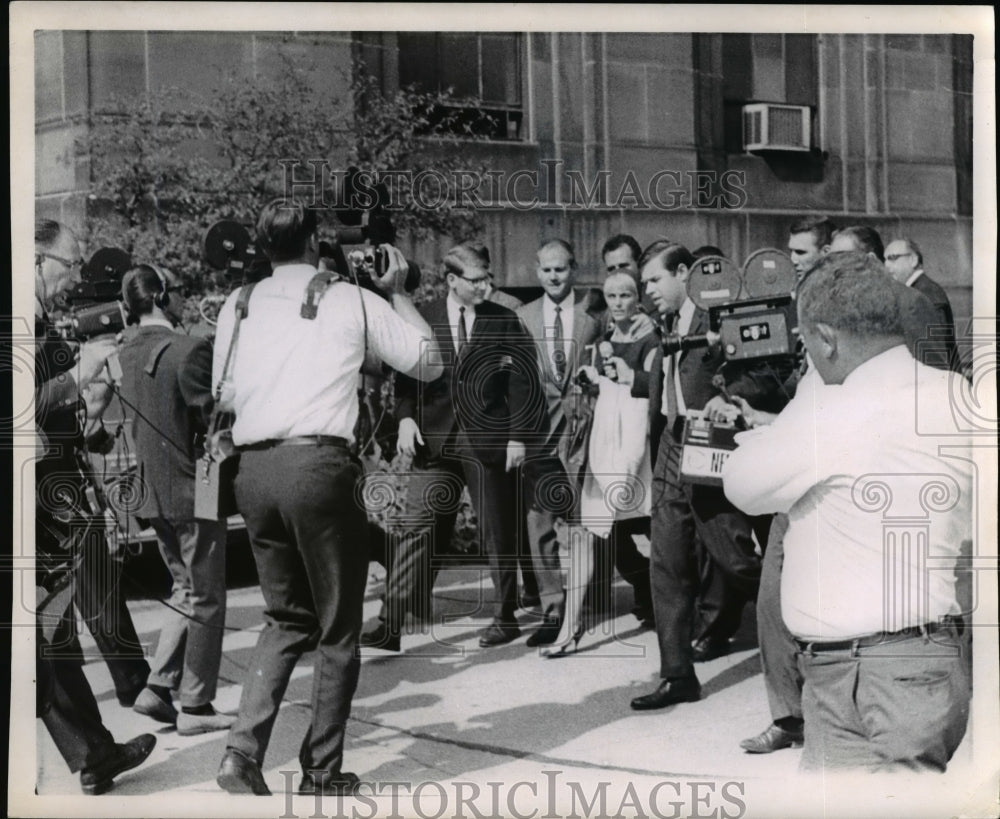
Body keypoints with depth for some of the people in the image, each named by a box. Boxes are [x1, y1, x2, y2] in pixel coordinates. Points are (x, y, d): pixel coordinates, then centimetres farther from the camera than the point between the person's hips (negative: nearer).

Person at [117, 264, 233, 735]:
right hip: (194, 490, -7)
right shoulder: (190, 350, -18)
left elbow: (136, 424, 13)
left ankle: (158, 687, 15)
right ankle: (195, 707, 11)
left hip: (154, 495, 7)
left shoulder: (126, 356, 6)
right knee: (206, 600, 5)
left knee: (186, 592, 21)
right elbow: (213, 420, -17)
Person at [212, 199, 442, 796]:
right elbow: (428, 362, 10)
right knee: (338, 627, 10)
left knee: (287, 618, 20)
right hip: (319, 463, -4)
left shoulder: (239, 305, 12)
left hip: (254, 467, 4)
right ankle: (322, 773, 15)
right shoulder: (353, 300, 3)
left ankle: (244, 748, 4)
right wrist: (398, 294, 20)